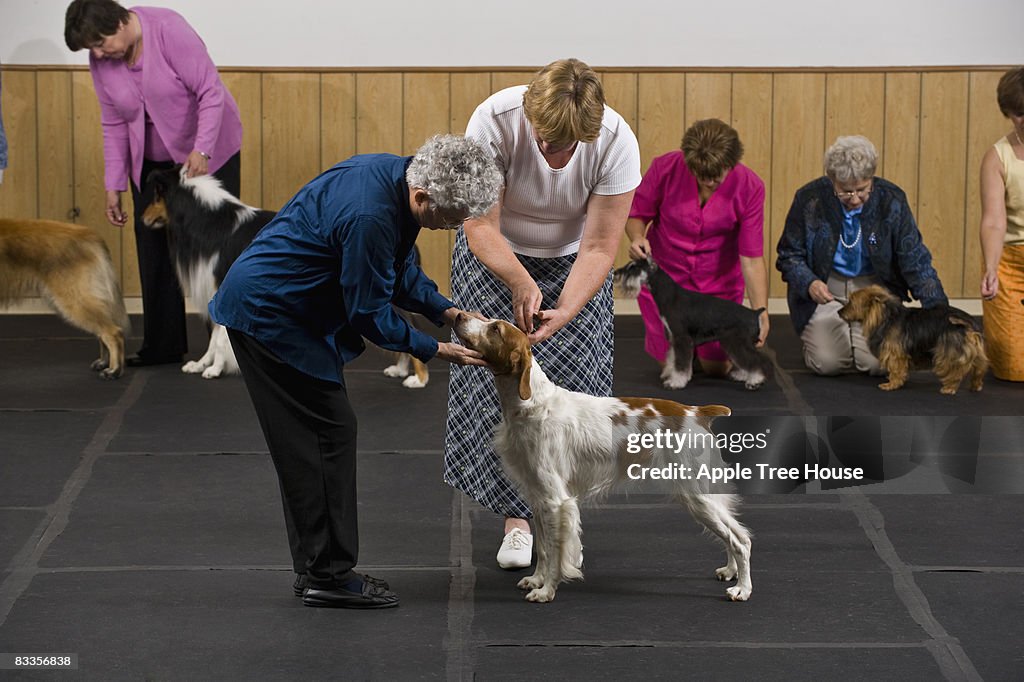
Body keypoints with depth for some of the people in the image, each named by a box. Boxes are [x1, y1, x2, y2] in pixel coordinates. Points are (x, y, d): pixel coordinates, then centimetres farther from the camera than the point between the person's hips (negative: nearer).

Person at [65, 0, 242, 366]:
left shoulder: (169, 30, -24)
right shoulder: (100, 63, -7)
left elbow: (211, 91, -24)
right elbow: (114, 126, 1)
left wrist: (201, 150, -32)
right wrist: (113, 186, -2)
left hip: (207, 151, -5)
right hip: (152, 162, 6)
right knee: (154, 250, 4)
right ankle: (162, 346, 11)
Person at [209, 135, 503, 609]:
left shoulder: (399, 178, -1)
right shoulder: (370, 215, -31)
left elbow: (398, 267, 13)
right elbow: (370, 311, -20)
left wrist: (444, 311, 2)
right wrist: (432, 350, -11)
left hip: (268, 307, 10)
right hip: (268, 315, -10)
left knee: (312, 441, 12)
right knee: (330, 433, -7)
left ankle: (319, 570, 18)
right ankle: (328, 576, -1)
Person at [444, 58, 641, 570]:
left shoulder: (616, 142, -30)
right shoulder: (495, 120, -33)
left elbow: (599, 247, -25)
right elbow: (480, 227, -28)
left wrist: (565, 311, -38)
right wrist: (520, 283, -44)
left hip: (571, 258, 1)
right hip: (497, 252, -1)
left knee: (573, 382, -7)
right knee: (496, 377, -10)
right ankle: (518, 515, -4)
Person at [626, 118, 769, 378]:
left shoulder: (749, 188, -21)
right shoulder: (665, 168, -22)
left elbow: (752, 258, -20)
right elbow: (637, 214, -6)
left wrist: (761, 312, -29)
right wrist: (637, 238, -28)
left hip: (718, 281, 0)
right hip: (665, 273, 0)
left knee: (716, 367, 5)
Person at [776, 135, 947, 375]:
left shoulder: (891, 200, -12)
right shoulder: (809, 199, -13)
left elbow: (915, 259, -9)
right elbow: (789, 255, -2)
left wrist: (937, 308, -21)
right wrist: (808, 283, -23)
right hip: (825, 291, -1)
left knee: (878, 363, -18)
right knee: (827, 361, -19)